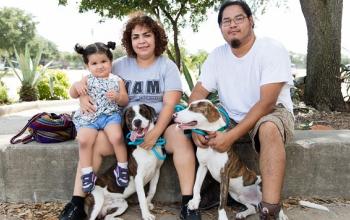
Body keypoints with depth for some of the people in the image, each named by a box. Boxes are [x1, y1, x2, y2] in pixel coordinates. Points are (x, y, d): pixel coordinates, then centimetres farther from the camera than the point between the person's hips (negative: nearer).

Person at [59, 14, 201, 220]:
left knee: (181, 139, -31)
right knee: (95, 143, -21)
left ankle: (188, 202, -21)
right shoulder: (120, 65, 8)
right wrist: (83, 96, -14)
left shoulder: (168, 66, 2)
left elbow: (170, 104, -8)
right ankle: (77, 202, -11)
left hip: (160, 123, -1)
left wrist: (155, 132, -21)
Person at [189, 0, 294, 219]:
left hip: (272, 113, -5)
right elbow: (198, 93, -4)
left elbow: (267, 103, -25)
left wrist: (232, 136, -32)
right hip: (232, 118, 6)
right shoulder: (217, 55, 0)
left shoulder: (272, 49, -17)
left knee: (268, 128, -39)